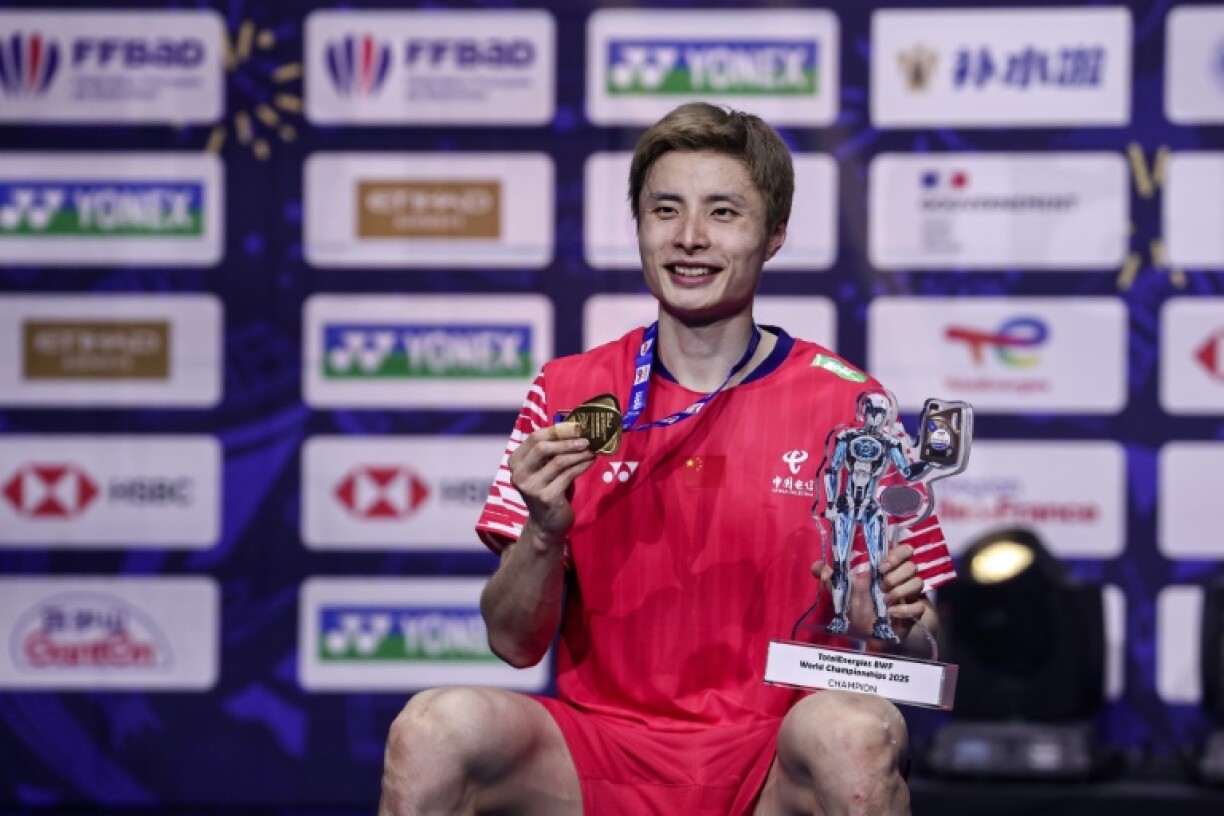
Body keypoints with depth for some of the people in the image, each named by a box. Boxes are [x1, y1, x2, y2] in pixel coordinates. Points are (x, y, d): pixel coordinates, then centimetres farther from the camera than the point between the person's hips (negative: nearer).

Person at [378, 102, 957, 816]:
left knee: (855, 732, -35)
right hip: (603, 753, 1)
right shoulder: (566, 395, 7)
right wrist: (543, 534, -13)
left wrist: (892, 617, -18)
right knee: (434, 727, -27)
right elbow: (515, 645, 5)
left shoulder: (844, 402, 2)